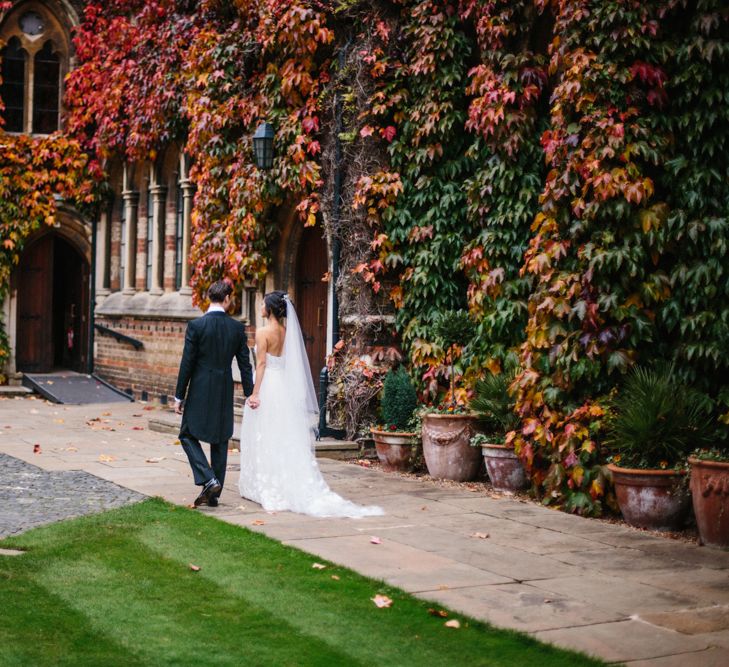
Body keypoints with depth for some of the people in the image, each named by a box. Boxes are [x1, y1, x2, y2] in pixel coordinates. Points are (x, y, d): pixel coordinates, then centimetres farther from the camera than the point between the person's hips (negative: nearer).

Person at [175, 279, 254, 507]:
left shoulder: (196, 325, -10)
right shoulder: (237, 328, -1)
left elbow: (187, 363, -9)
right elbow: (245, 364, 3)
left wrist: (179, 396, -1)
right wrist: (249, 394, 12)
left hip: (200, 391, -3)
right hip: (225, 392, 4)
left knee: (188, 436, 8)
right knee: (220, 441, 12)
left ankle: (209, 480, -9)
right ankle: (214, 493, 17)